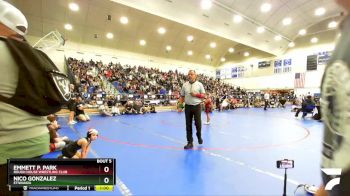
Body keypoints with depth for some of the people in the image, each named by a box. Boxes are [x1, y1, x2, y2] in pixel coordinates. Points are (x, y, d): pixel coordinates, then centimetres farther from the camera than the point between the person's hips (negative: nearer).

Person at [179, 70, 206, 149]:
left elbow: (203, 95, 2)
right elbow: (182, 96, 7)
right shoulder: (184, 85, 5)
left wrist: (196, 94, -14)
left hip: (197, 106, -1)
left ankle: (199, 136, 37)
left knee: (198, 123, 6)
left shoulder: (199, 84, 1)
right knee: (188, 125, 5)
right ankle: (190, 142, 16)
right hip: (188, 106, 2)